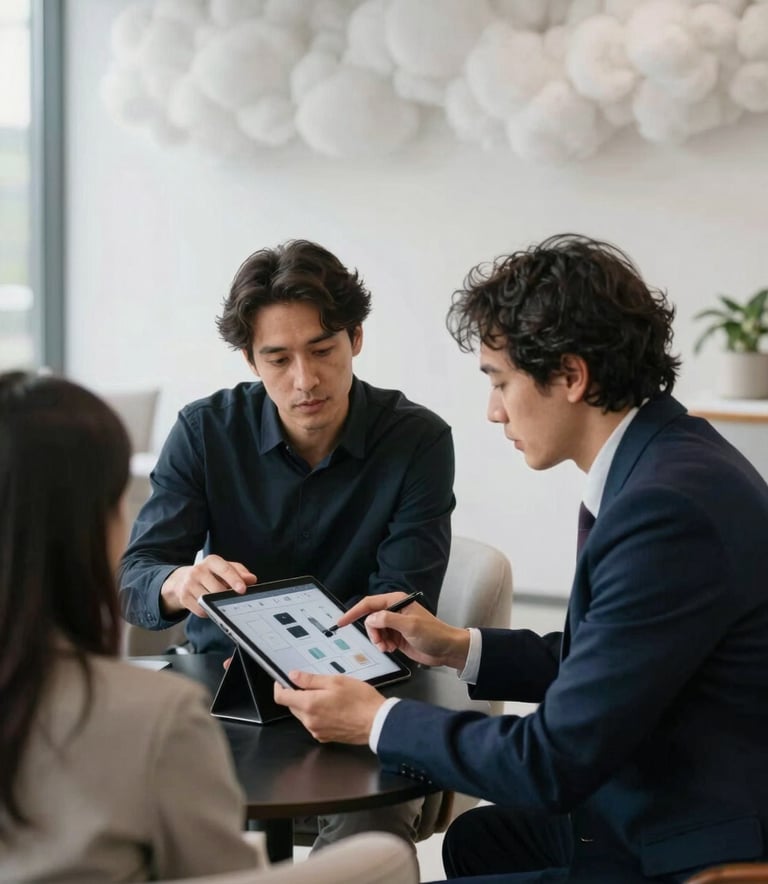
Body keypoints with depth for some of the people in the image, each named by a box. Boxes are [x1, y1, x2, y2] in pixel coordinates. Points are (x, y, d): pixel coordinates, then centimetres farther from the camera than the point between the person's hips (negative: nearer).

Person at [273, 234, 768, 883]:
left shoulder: (668, 505, -27)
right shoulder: (666, 460, 4)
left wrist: (377, 721, -11)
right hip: (675, 809, 10)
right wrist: (460, 648, 13)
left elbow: (556, 761, -23)